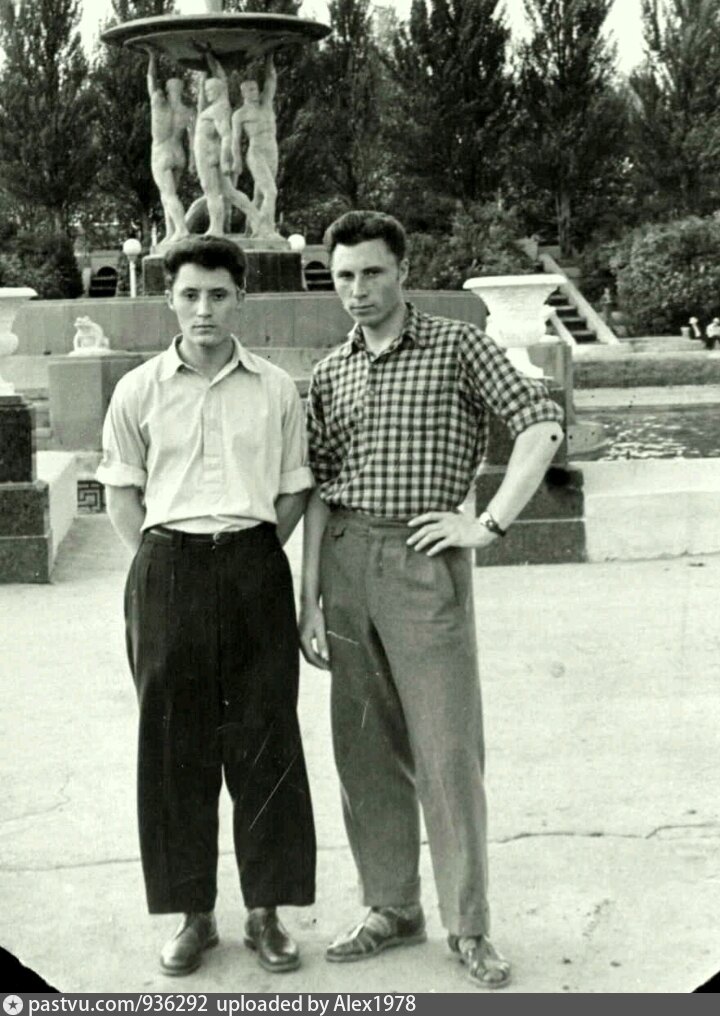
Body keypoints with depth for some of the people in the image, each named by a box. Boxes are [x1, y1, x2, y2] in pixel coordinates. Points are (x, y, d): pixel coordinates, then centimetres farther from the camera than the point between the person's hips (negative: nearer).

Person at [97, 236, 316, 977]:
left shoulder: (275, 390, 4)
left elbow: (292, 493, 9)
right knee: (174, 741, 5)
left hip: (254, 568, 0)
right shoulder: (139, 391, 4)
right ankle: (193, 914, 19)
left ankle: (266, 913, 17)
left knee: (263, 739, 3)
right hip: (167, 572, 0)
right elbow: (122, 498, 7)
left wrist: (250, 558, -1)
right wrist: (163, 564, -2)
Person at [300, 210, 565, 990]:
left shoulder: (457, 346, 0)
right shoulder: (330, 374, 12)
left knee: (447, 750, -1)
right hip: (345, 558, 5)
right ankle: (391, 909, 24)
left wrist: (488, 524, -13)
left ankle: (468, 926, 12)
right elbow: (318, 489, 11)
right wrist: (310, 597, 5)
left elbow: (541, 424, -8)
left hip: (424, 561, -4)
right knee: (364, 748, 9)